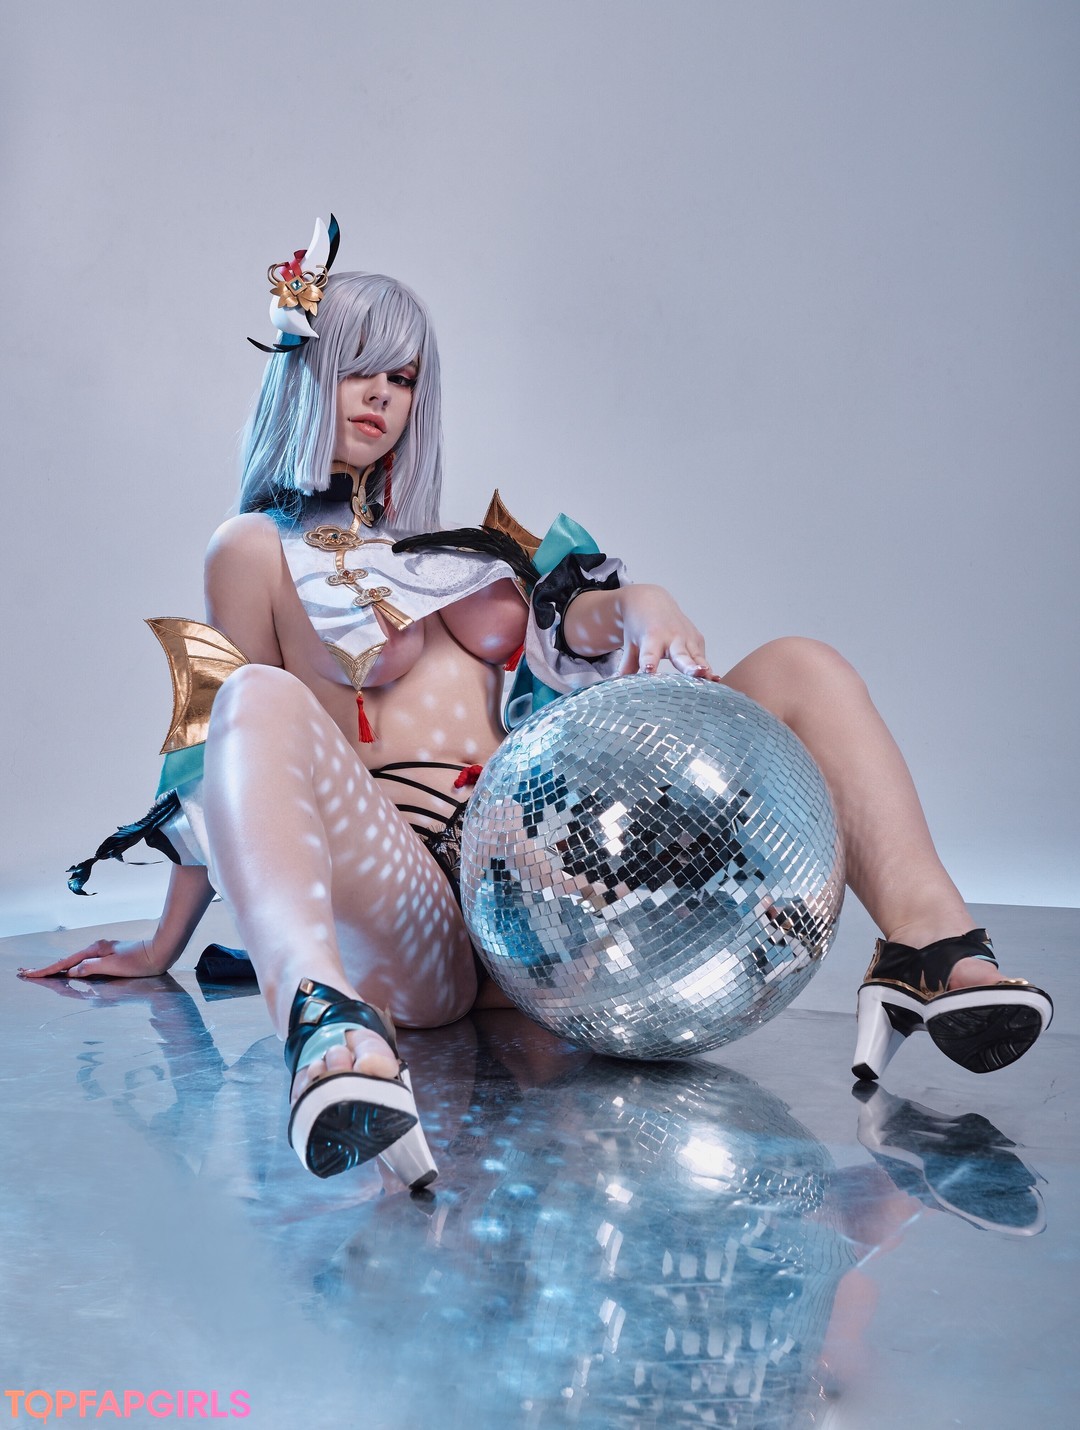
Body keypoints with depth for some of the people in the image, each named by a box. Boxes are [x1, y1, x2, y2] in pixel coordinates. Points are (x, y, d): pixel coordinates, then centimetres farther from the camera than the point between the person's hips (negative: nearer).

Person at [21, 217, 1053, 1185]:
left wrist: (635, 602, -13)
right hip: (402, 896, -5)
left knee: (801, 667, -1)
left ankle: (924, 938, -27)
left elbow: (560, 626, 10)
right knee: (261, 703, -33)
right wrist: (163, 946, 10)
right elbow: (231, 750, 11)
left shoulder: (444, 542, 27)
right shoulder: (258, 549, 14)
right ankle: (323, 1017, -59)